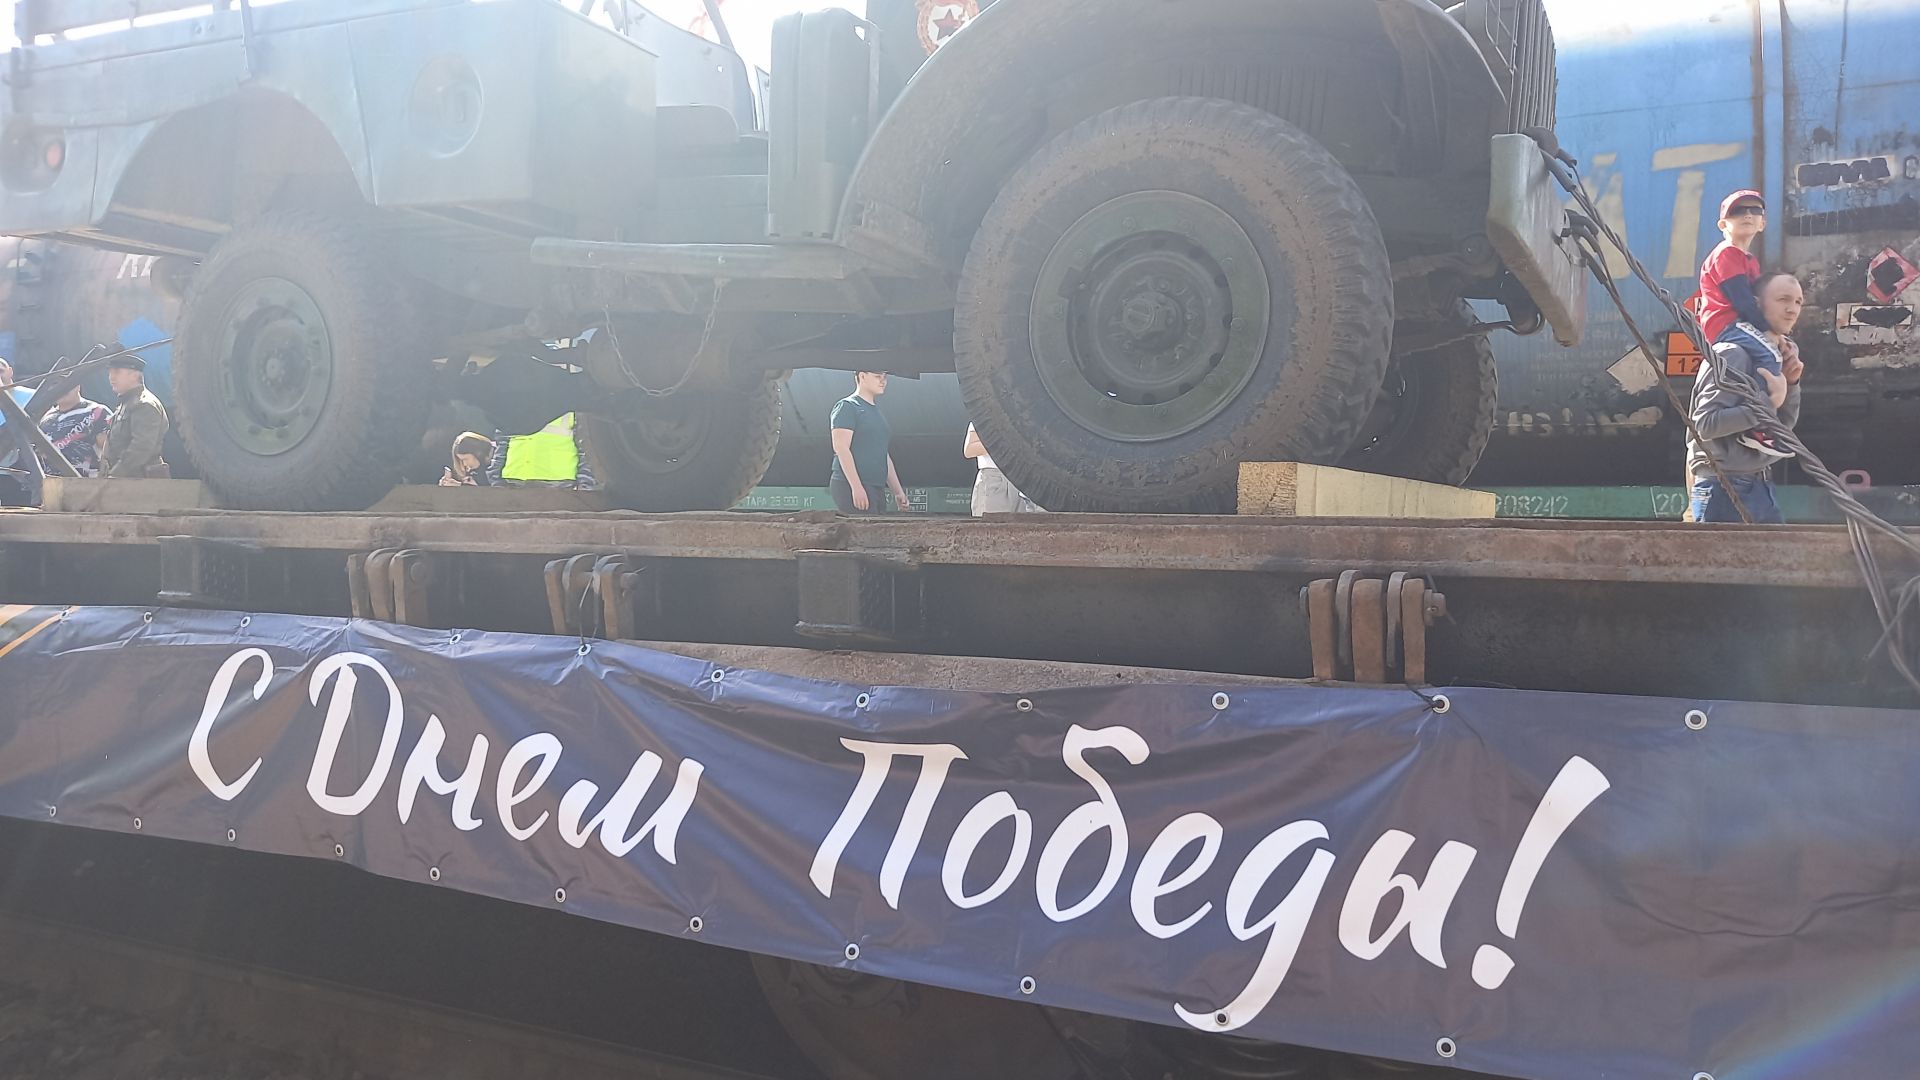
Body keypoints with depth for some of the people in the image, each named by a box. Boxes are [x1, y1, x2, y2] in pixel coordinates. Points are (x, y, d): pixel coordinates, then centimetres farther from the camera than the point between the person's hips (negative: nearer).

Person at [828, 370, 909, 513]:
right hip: (849, 485, -8)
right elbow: (841, 448, -13)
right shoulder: (847, 406, -3)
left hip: (877, 489, 8)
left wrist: (898, 491, 19)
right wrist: (857, 487, -21)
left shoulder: (878, 412, 22)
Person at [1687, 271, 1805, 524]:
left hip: (1758, 486, 10)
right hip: (1724, 490, -10)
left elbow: (1784, 425, 19)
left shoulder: (1772, 355, 13)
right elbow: (1706, 422, -25)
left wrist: (1790, 385, 3)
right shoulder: (1733, 354, -15)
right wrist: (1768, 403, -22)